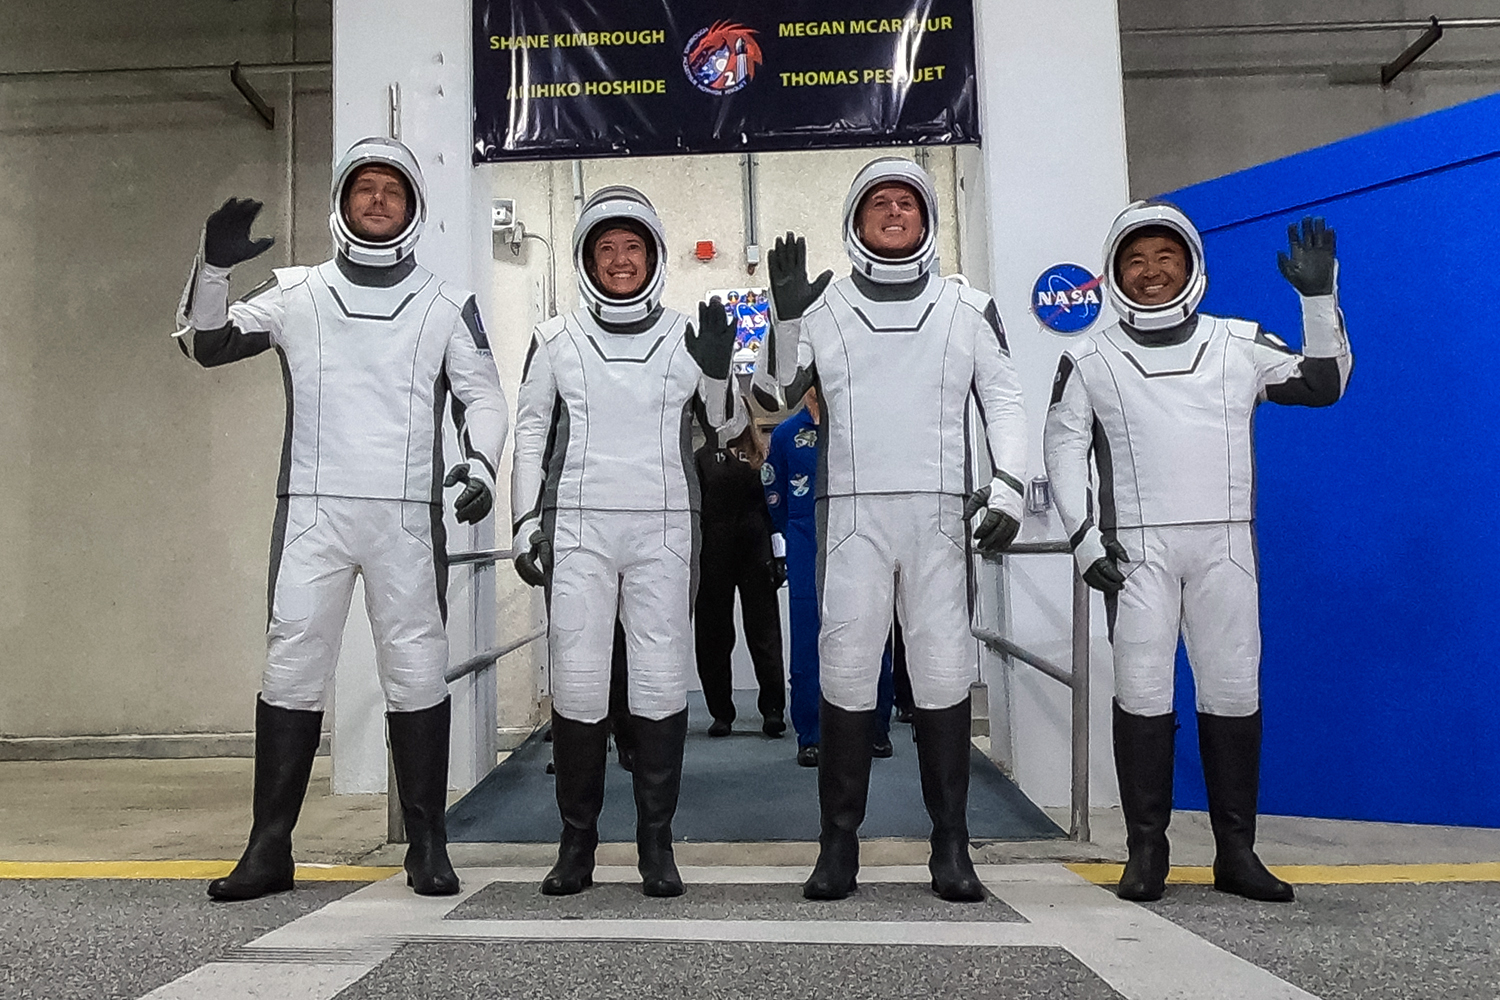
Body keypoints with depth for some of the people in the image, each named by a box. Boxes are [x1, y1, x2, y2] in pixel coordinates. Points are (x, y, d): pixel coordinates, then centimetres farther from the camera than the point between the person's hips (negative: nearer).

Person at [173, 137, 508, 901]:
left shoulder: (445, 306, 8)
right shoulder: (295, 293, 10)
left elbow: (482, 394, 8)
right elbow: (204, 344, 12)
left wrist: (480, 460, -11)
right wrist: (213, 266, -5)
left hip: (407, 516, -1)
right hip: (312, 511, 1)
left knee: (416, 672, 1)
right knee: (291, 668, 1)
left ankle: (428, 846, 10)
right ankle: (270, 847, 10)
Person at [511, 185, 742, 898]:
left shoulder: (686, 337, 10)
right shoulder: (556, 339, 11)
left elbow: (730, 426, 12)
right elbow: (530, 431, 13)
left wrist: (718, 371, -7)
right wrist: (526, 522, 6)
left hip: (663, 530, 0)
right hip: (577, 526, 0)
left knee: (662, 684, -3)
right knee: (577, 686, -3)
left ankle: (656, 841, 10)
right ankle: (577, 840, 11)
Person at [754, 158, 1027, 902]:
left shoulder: (969, 308, 12)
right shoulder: (822, 306, 10)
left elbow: (1003, 401, 12)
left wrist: (1007, 487, 0)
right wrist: (785, 313, -8)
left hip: (939, 514, 1)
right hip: (852, 512, 0)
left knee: (943, 673, 0)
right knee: (845, 674, -2)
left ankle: (951, 846, 10)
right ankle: (839, 843, 8)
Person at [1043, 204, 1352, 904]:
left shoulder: (1240, 345, 12)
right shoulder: (1091, 360, 9)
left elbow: (1324, 384, 14)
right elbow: (1063, 447, 7)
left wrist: (1319, 299, 2)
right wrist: (1083, 533, -3)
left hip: (1225, 543, 2)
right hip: (1137, 548, -1)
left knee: (1233, 692, 1)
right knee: (1142, 693, -5)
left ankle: (1236, 852, 11)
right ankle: (1146, 850, 3)